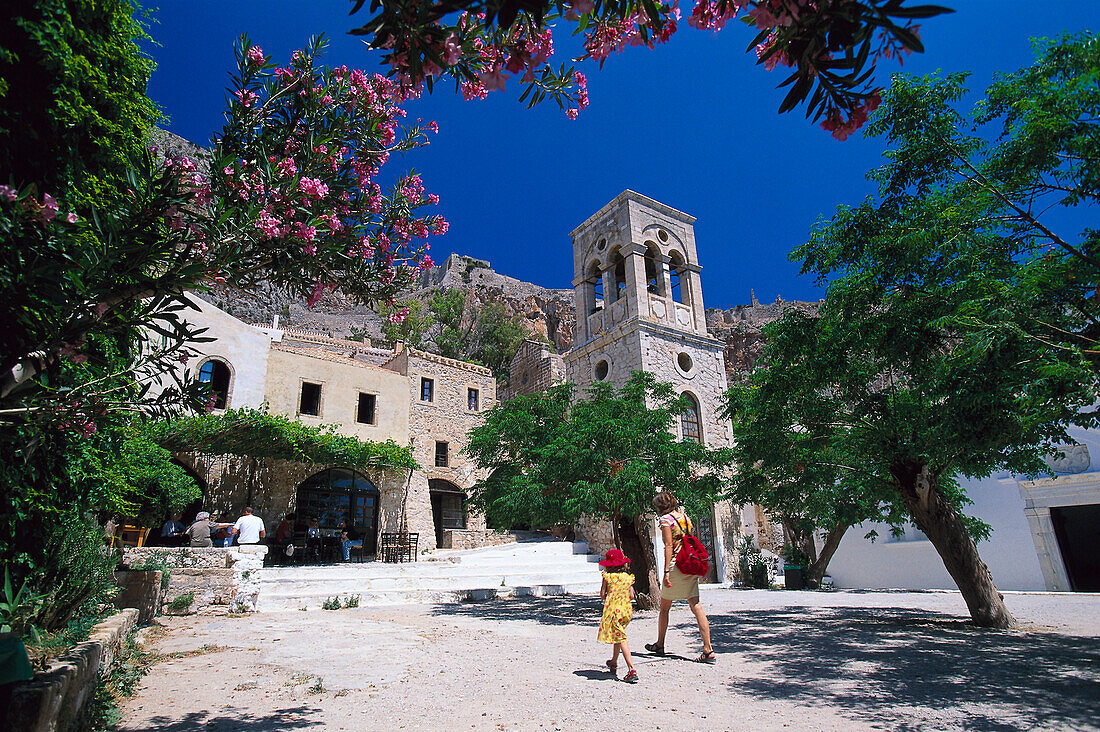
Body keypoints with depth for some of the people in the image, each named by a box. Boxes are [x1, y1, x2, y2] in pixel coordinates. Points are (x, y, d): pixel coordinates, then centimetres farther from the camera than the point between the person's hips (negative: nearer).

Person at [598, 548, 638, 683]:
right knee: (618, 636, 23)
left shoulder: (608, 577, -4)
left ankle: (632, 670, -17)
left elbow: (602, 595, -4)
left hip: (613, 610, -5)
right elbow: (631, 596, 6)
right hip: (626, 609, 6)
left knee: (621, 639, -7)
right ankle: (614, 662, 41)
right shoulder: (628, 577, 7)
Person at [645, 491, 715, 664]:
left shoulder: (666, 519, -7)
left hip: (676, 565, -6)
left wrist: (666, 571, -17)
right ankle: (708, 650, -6)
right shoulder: (684, 516, 14)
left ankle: (660, 645, 24)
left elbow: (669, 546, -15)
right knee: (696, 607, 1)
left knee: (664, 608, 10)